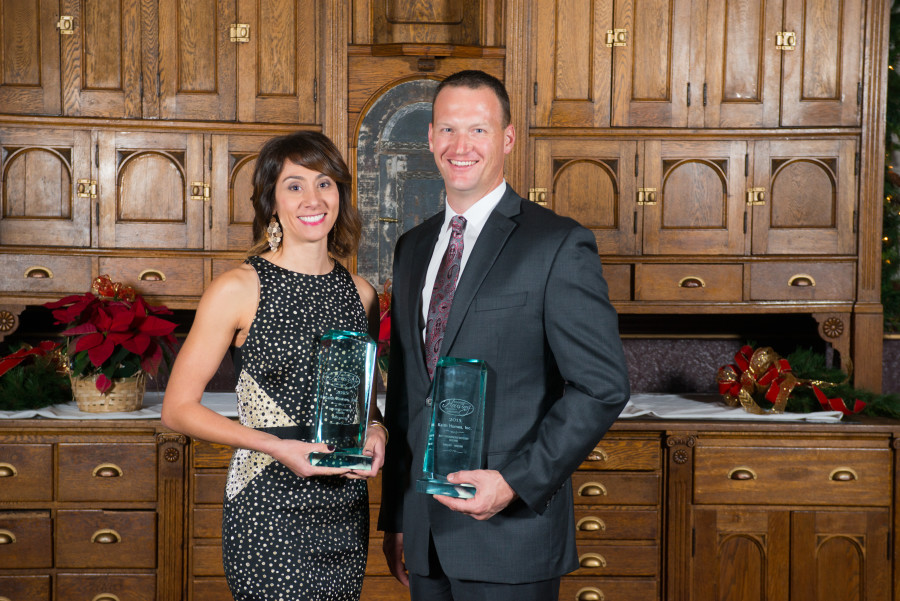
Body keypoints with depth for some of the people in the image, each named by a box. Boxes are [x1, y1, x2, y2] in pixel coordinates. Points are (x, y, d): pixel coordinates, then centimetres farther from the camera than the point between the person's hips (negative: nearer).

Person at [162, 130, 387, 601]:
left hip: (346, 509, 5)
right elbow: (178, 409, -6)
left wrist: (375, 430, -1)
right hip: (267, 509, -5)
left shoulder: (360, 294, 8)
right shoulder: (238, 289, -7)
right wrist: (276, 447, -15)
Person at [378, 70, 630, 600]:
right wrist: (394, 517, 14)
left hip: (510, 533, -5)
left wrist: (518, 482, -17)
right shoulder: (414, 247, 12)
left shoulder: (559, 246, -8)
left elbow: (603, 385, -11)